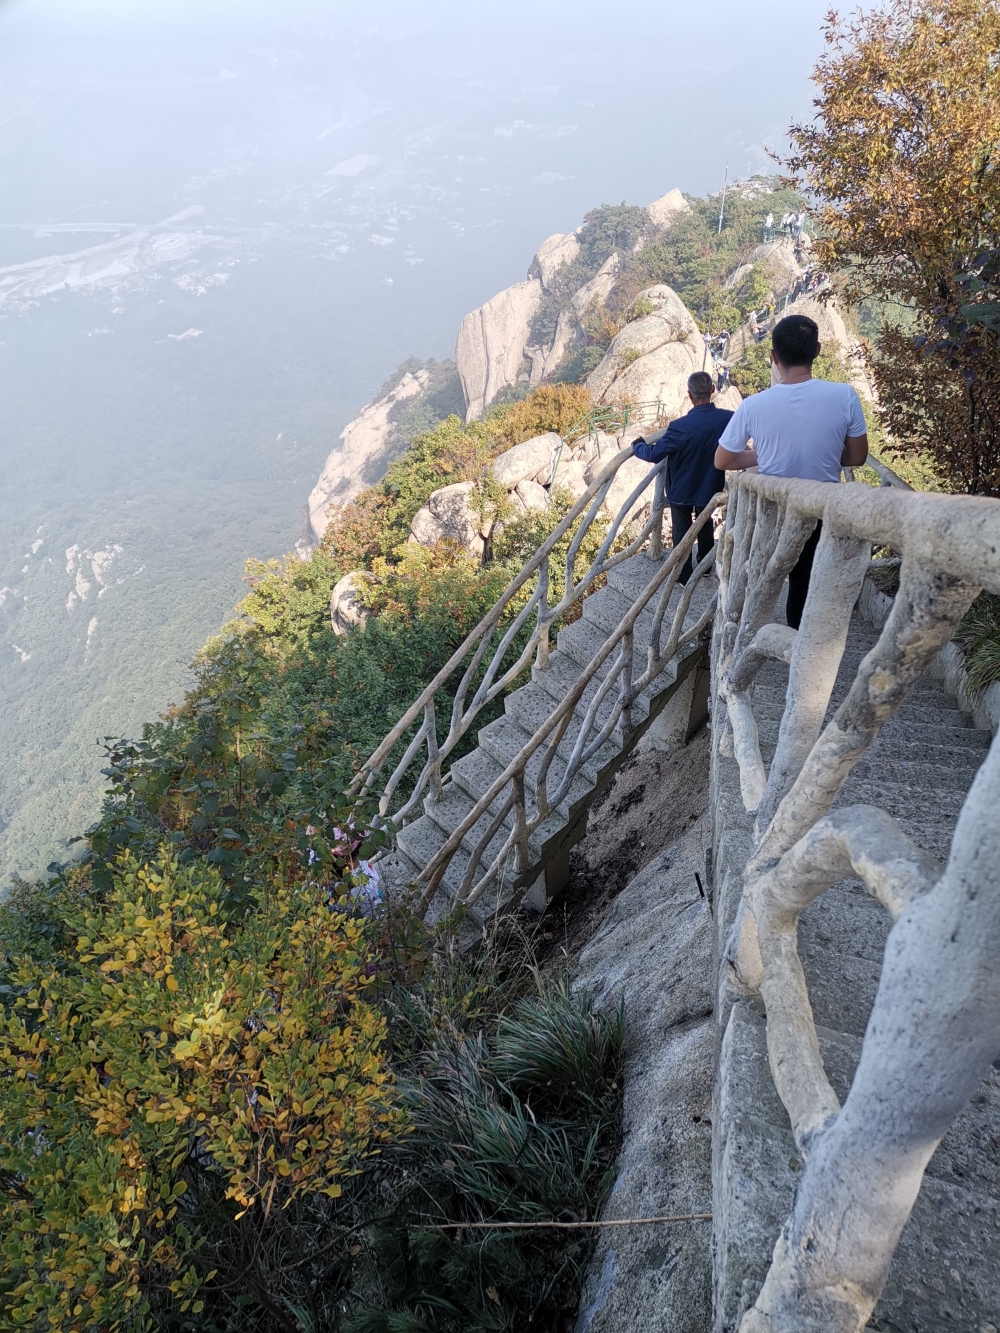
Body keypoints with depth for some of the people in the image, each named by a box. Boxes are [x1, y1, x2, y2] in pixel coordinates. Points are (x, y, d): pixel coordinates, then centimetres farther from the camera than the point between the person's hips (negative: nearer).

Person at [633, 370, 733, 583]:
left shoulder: (680, 427, -33)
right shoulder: (729, 419, -18)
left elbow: (653, 454, -26)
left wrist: (637, 446, -6)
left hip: (682, 489, -4)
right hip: (710, 486, 4)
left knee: (682, 532, 16)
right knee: (705, 525, 28)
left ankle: (684, 576, 27)